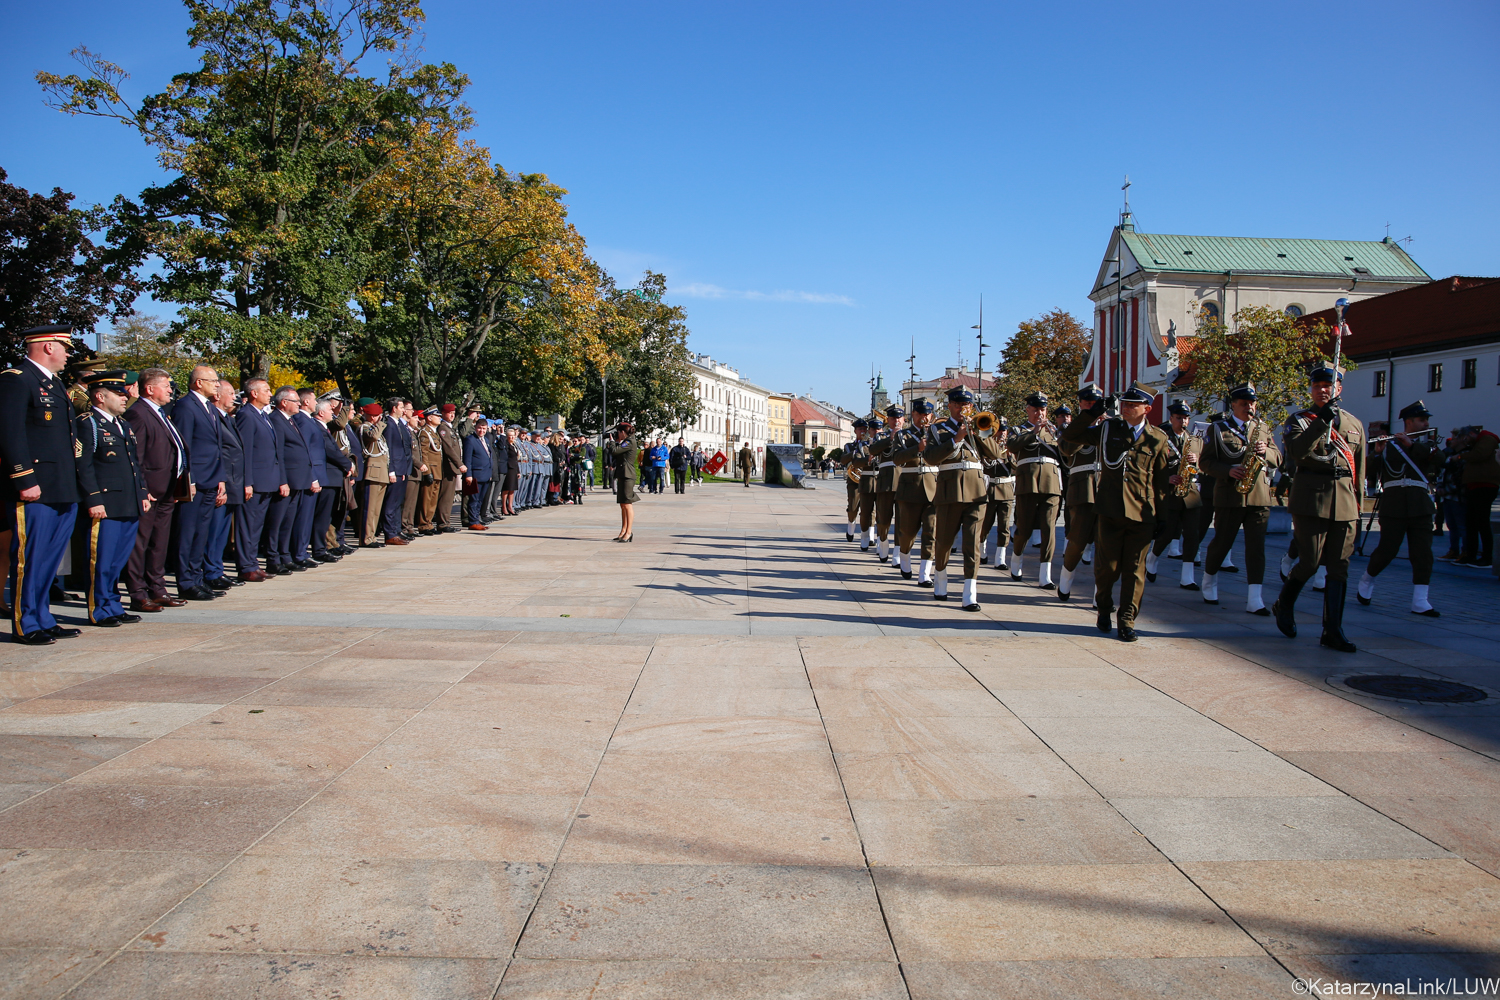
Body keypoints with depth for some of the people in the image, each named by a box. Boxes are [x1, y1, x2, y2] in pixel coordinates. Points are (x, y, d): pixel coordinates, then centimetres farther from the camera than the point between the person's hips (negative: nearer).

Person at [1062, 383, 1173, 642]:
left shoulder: (1157, 439, 4)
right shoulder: (1107, 428, 5)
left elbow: (1163, 481, 8)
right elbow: (1069, 437, 9)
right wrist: (1091, 414, -5)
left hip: (1142, 514, 0)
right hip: (1110, 511, 0)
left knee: (1134, 571, 3)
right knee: (1107, 567, 4)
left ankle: (1127, 622, 13)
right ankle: (1104, 609, 29)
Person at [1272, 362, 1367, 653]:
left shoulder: (1354, 424, 16)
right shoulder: (1299, 420, 4)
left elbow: (1359, 469, 18)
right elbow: (1296, 453, -16)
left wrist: (1358, 505, 15)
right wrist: (1322, 422, -24)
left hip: (1345, 501, 4)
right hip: (1312, 499, -4)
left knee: (1339, 567, 2)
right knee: (1310, 563, -5)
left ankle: (1333, 631, 6)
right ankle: (1283, 605, 22)